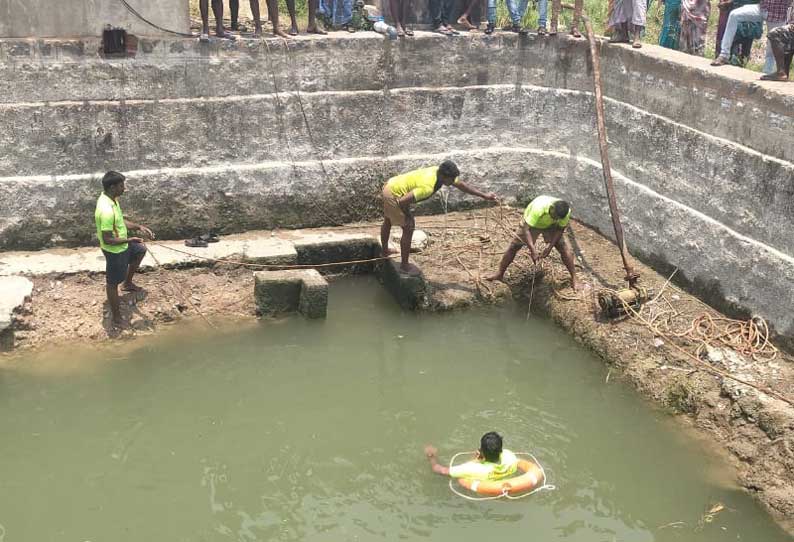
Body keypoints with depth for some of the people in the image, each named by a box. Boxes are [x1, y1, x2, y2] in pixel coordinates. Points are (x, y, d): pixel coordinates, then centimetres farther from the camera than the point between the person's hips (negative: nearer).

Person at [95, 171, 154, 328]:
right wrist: (129, 240, -22)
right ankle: (117, 318, 25)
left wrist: (139, 227, -1)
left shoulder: (110, 198, -6)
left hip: (122, 245, 9)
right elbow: (107, 240, -32)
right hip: (114, 250, -9)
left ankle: (127, 283, 46)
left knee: (141, 250, 32)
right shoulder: (106, 211, -36)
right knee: (113, 283, 8)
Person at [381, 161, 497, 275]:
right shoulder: (428, 187, -35)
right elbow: (402, 201, -37)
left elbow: (461, 185, 3)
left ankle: (384, 251, 52)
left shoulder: (441, 172, -9)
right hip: (394, 194, -9)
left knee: (388, 221, 28)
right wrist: (408, 216, -16)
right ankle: (404, 265, 13)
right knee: (408, 228, 0)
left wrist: (484, 196, 5)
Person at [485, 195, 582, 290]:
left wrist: (550, 247, -23)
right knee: (513, 246, -3)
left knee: (565, 249, -9)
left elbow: (560, 229, -15)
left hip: (551, 226, 2)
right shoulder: (538, 208, -44)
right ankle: (500, 274, 12)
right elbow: (526, 229, -43)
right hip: (531, 223, -2)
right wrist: (532, 249, -50)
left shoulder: (565, 212, -32)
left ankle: (574, 278, 5)